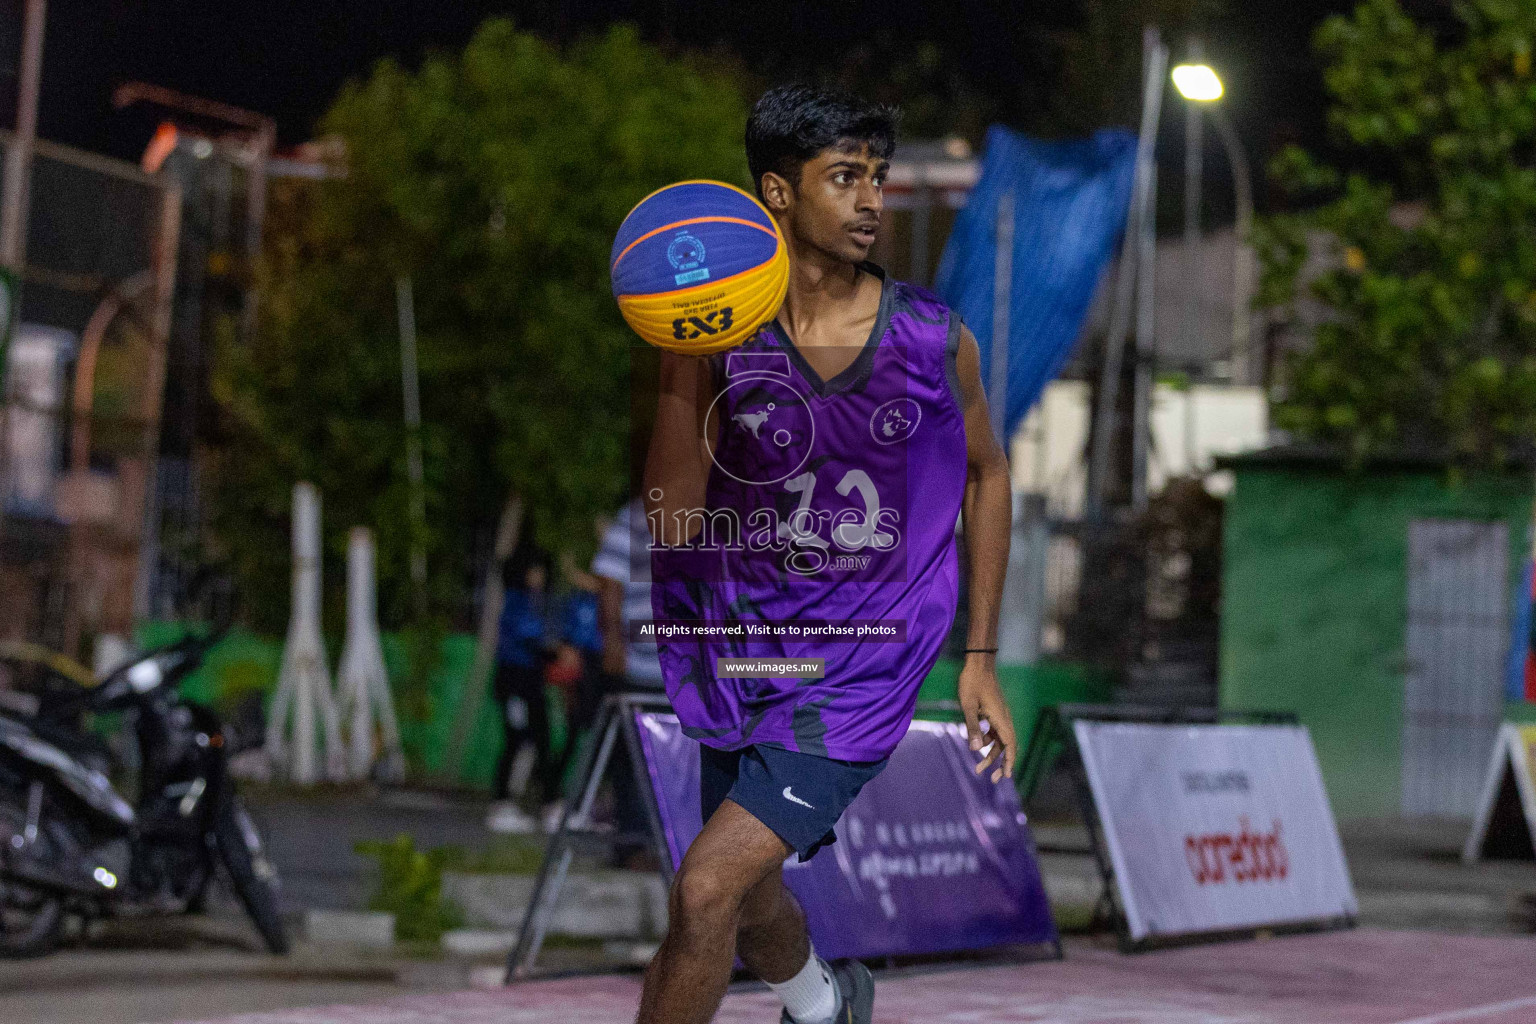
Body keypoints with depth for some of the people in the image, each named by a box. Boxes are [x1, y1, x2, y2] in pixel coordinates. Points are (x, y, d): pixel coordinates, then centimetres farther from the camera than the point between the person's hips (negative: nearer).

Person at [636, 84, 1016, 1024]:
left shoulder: (934, 342, -8)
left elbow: (986, 473, 11)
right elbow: (674, 522, -17)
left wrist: (982, 659, 9)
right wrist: (684, 363, -29)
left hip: (859, 675, -3)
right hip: (742, 653, 3)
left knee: (706, 889, -17)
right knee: (750, 897, 23)